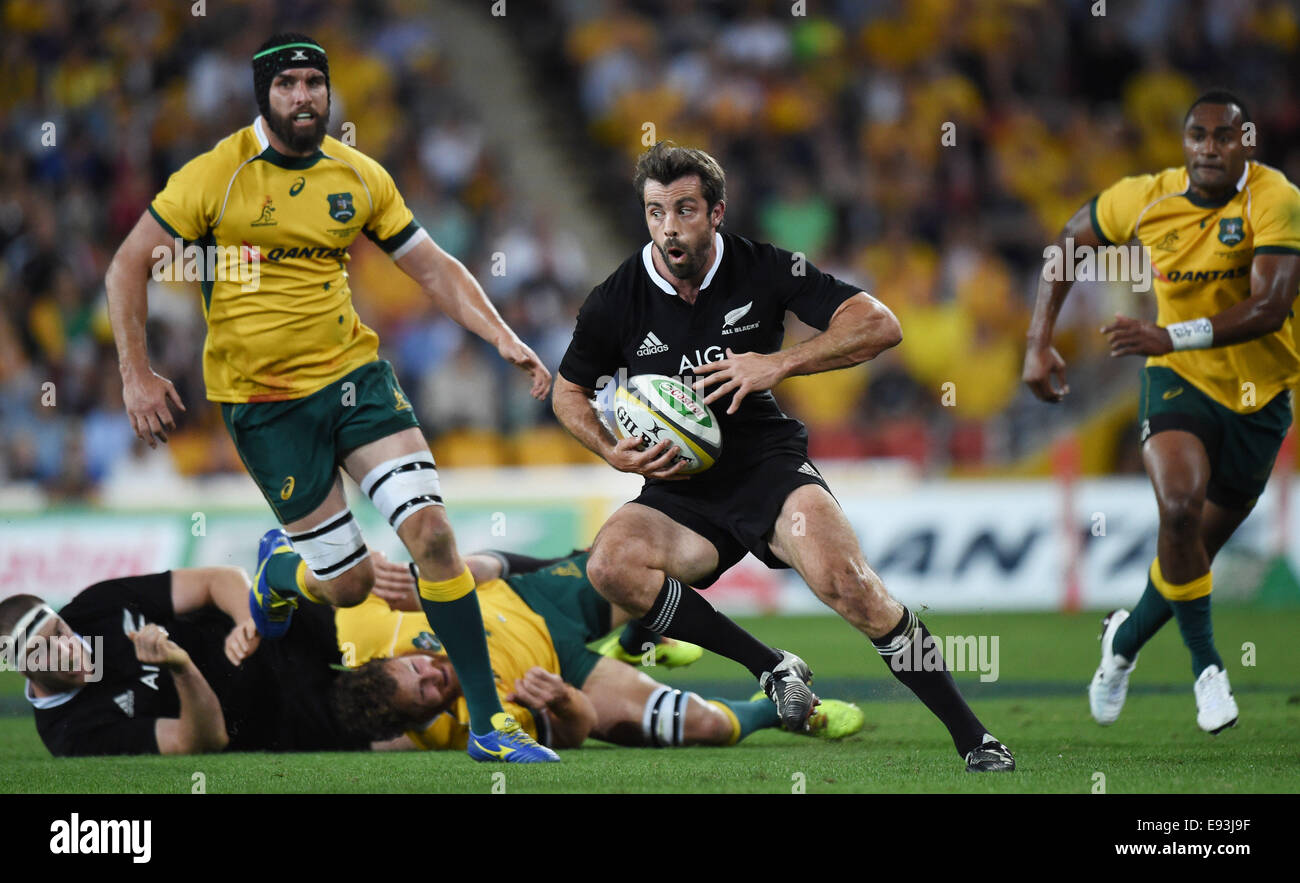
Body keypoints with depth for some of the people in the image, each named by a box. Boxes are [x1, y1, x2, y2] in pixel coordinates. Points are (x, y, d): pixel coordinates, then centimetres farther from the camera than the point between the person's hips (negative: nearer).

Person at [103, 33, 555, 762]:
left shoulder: (359, 176, 2)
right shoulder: (217, 176, -9)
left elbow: (432, 266, 9)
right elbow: (129, 266, -4)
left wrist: (503, 338, -4)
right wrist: (137, 375, -12)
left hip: (356, 373, 3)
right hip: (265, 401, -3)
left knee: (430, 528, -15)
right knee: (349, 583, -3)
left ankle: (489, 722, -7)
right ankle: (280, 567, 37)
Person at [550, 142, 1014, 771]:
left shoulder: (763, 270, -7)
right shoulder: (614, 303, -4)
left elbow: (880, 325, -10)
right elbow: (569, 391, 12)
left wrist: (780, 363, -21)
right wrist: (614, 454, -8)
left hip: (771, 465, -2)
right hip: (681, 491, 2)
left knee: (845, 582, -29)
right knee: (610, 565, -29)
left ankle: (973, 739, -18)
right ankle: (773, 670, -16)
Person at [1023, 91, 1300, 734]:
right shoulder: (1145, 200, -10)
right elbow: (1069, 242, 9)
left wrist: (1171, 336, -39)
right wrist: (1039, 342, 1)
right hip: (1178, 381, 0)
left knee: (1196, 551, 9)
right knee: (1180, 508, -28)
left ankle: (1125, 638, 40)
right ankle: (1206, 665, -11)